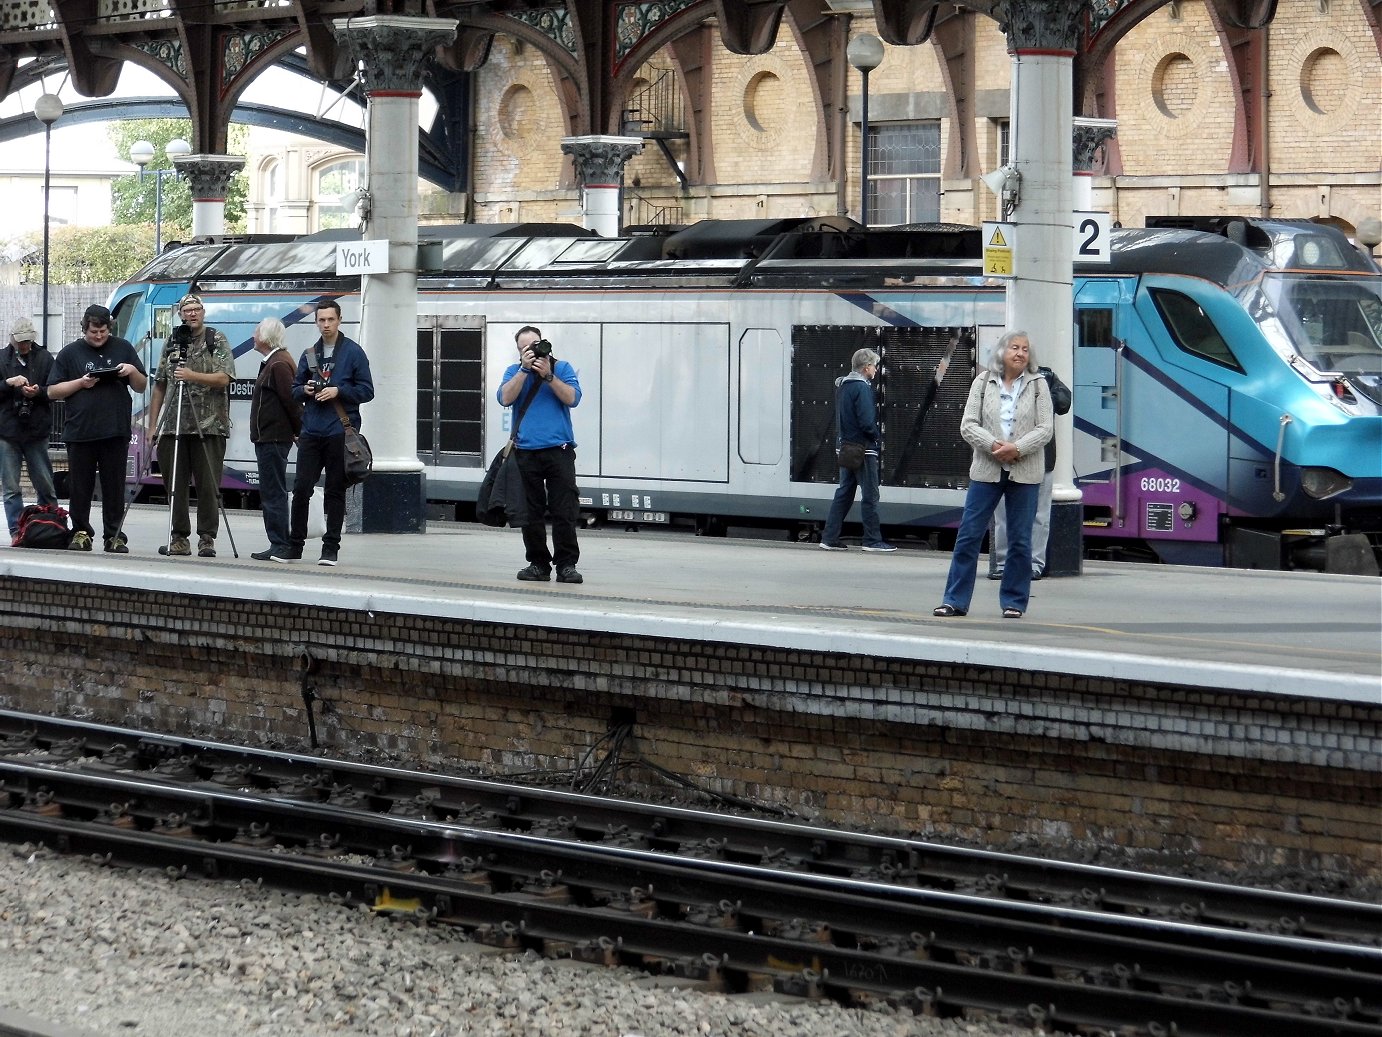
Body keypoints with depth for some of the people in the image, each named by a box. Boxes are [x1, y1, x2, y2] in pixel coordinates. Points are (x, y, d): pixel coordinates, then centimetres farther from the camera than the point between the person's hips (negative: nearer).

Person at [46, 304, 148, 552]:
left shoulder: (123, 349, 13)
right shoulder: (70, 353, 9)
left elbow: (141, 387, 16)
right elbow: (52, 391, 6)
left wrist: (133, 371, -5)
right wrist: (80, 383, -8)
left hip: (115, 432, 1)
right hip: (80, 432, 0)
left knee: (114, 486, 1)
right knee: (80, 486, 2)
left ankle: (114, 535, 6)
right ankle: (80, 532, 11)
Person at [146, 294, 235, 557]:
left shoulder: (217, 341, 4)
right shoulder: (171, 343, 15)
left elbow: (223, 378, -8)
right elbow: (159, 386, 17)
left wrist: (193, 376, -21)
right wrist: (152, 425, 12)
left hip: (209, 426, -4)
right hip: (173, 425, 4)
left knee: (208, 486, -5)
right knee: (175, 485, 4)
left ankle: (207, 539, 0)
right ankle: (179, 538, 10)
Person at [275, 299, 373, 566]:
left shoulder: (353, 352, 0)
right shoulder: (310, 354, 13)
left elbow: (367, 390, -2)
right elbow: (294, 390, 18)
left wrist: (338, 391, -14)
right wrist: (305, 390, -4)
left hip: (340, 433, -4)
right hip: (311, 432, 4)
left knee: (335, 491, 2)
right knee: (301, 488, -1)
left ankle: (331, 547, 8)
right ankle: (295, 544, 7)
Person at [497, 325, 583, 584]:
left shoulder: (561, 368, 9)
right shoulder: (514, 372, 13)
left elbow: (572, 398, -4)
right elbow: (506, 398, -4)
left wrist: (548, 375, -11)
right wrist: (525, 368, -9)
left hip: (559, 450, -2)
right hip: (526, 453, 2)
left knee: (564, 511, -7)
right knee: (531, 512, 3)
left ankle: (567, 565, -5)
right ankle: (538, 564, 10)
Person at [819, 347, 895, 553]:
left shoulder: (841, 386, 12)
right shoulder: (862, 387, -15)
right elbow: (867, 422, -21)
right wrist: (878, 438, -5)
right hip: (863, 449, -9)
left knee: (844, 493, 12)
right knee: (870, 495, -1)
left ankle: (829, 538, 10)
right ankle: (873, 540, 2)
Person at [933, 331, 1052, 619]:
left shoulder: (1037, 385, 5)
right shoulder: (983, 382, 6)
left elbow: (1044, 429, -1)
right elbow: (968, 425, 0)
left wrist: (1017, 448, -17)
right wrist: (993, 445, -17)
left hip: (1025, 473, 0)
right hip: (986, 470, 0)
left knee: (1020, 541, 3)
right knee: (969, 534, -2)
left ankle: (1014, 602, 12)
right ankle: (956, 600, 3)